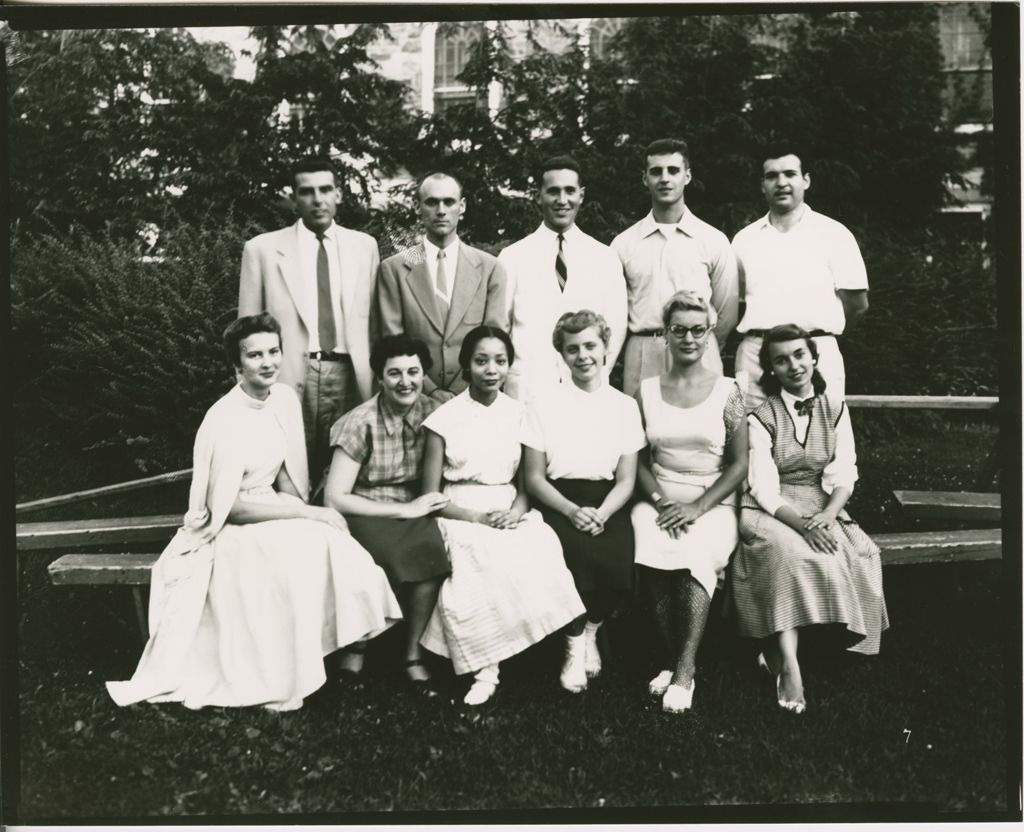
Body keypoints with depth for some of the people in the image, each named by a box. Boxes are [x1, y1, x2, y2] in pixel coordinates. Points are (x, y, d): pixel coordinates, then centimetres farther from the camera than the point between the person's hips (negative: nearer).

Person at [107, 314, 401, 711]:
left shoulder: (285, 398, -1)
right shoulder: (224, 421, -21)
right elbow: (229, 507, -21)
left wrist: (301, 513, -11)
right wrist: (308, 514, -22)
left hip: (272, 513, 6)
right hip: (230, 529, -6)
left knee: (334, 547, -21)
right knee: (303, 556, -30)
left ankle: (338, 647, -6)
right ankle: (280, 681, -16)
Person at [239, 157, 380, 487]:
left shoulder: (364, 246, 12)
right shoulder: (262, 248, 6)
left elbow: (372, 320, 12)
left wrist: (377, 381, 7)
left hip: (348, 377, 2)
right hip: (288, 378, -1)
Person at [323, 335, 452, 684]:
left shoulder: (434, 413, -1)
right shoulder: (360, 423, -12)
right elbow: (334, 498, -15)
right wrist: (405, 509, -19)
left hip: (414, 512, 3)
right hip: (365, 515, -3)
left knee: (434, 547, -30)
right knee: (394, 551, -33)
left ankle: (413, 651, -12)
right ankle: (357, 643, -8)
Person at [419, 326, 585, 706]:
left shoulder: (518, 413, 7)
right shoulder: (444, 418, -3)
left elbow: (526, 481, 10)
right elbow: (431, 496, -3)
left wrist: (516, 511, -12)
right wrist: (480, 517, -16)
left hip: (509, 513, 3)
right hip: (461, 516, -2)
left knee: (543, 551, -30)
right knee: (486, 562, -34)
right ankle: (486, 665, -22)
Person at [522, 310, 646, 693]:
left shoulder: (624, 406, 7)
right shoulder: (543, 406, 4)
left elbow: (626, 480, 4)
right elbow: (534, 477, 2)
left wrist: (600, 515, -16)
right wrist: (573, 511, -15)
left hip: (607, 505, 1)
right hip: (560, 504, -1)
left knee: (620, 566, -27)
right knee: (576, 552, -32)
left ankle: (589, 631, 8)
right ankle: (574, 643, -2)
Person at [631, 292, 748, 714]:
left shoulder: (727, 391, 4)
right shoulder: (647, 390, 9)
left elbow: (739, 465, 1)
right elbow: (638, 460, 9)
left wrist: (698, 506, -11)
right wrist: (660, 500, -9)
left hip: (713, 504, -1)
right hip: (659, 500, 1)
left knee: (696, 555, -33)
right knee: (651, 553, -30)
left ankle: (683, 671, -23)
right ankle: (677, 662, -15)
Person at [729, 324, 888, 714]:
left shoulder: (835, 410, 8)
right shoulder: (760, 418, -2)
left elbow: (844, 476, -1)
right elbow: (764, 490, -10)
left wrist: (826, 515, -21)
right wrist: (802, 523, -26)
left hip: (823, 510, 4)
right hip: (773, 511, -3)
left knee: (858, 557, -25)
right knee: (788, 551, -35)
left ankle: (780, 647, -15)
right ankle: (788, 664, -34)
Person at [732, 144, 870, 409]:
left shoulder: (833, 233, 6)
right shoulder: (744, 239, 14)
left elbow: (857, 303, 6)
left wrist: (816, 332, 10)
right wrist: (766, 331, 6)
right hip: (754, 356, 2)